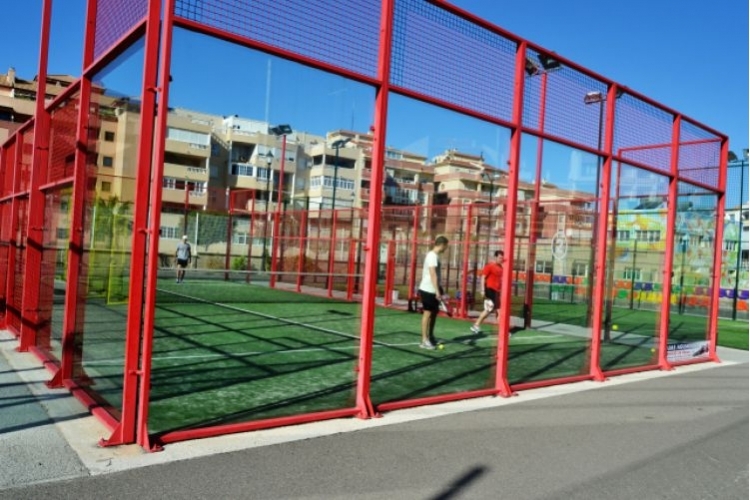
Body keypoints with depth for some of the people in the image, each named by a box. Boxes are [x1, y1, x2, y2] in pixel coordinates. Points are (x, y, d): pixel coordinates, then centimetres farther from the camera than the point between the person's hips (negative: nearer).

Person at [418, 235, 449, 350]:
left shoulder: (435, 255, 14)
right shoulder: (432, 256, -17)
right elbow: (433, 274, -22)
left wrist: (438, 290, 23)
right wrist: (437, 291, -24)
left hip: (432, 290, 10)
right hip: (428, 290, -10)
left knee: (434, 312, 15)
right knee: (427, 313, -5)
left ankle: (430, 337, 26)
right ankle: (424, 340, 0)